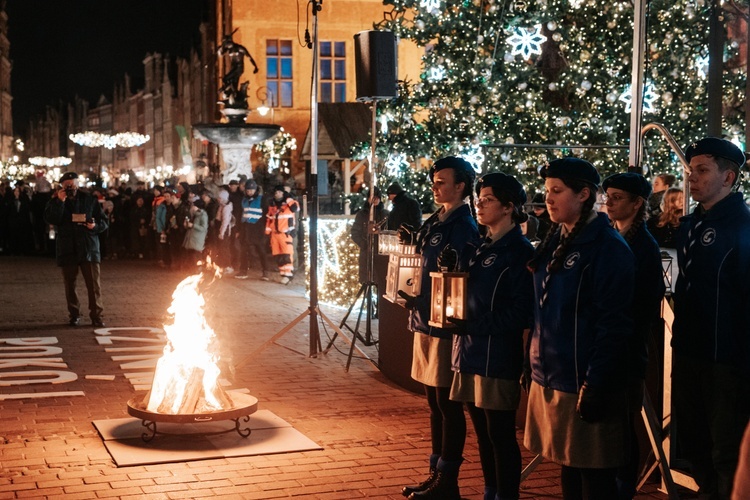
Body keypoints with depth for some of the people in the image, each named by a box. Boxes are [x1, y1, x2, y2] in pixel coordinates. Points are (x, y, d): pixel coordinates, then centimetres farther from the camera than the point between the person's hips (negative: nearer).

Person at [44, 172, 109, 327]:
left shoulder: (90, 200, 5)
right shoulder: (55, 201, 6)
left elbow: (103, 222, 7)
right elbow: (51, 219, -13)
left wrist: (95, 226, -14)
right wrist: (60, 202, -18)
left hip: (89, 248, -1)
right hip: (67, 249, 1)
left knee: (94, 284, -6)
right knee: (70, 284, 7)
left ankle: (97, 316, -1)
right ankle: (74, 316, 17)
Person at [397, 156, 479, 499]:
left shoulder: (464, 227, -13)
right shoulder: (434, 223, 13)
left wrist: (421, 301, -21)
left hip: (446, 326, -9)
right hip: (425, 322, 9)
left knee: (448, 404, -1)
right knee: (434, 402, 15)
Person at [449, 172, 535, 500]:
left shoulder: (520, 252, -8)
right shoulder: (476, 249, 15)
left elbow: (521, 313, -15)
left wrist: (472, 325, -19)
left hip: (498, 358, -7)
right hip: (470, 352, 7)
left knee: (501, 436, 0)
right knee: (483, 434, 15)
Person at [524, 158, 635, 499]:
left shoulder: (609, 248, -12)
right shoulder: (554, 242, 12)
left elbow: (613, 325, -16)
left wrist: (595, 385, -19)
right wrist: (532, 362, 13)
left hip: (582, 382, -7)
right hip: (548, 377, 7)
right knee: (567, 465, 15)